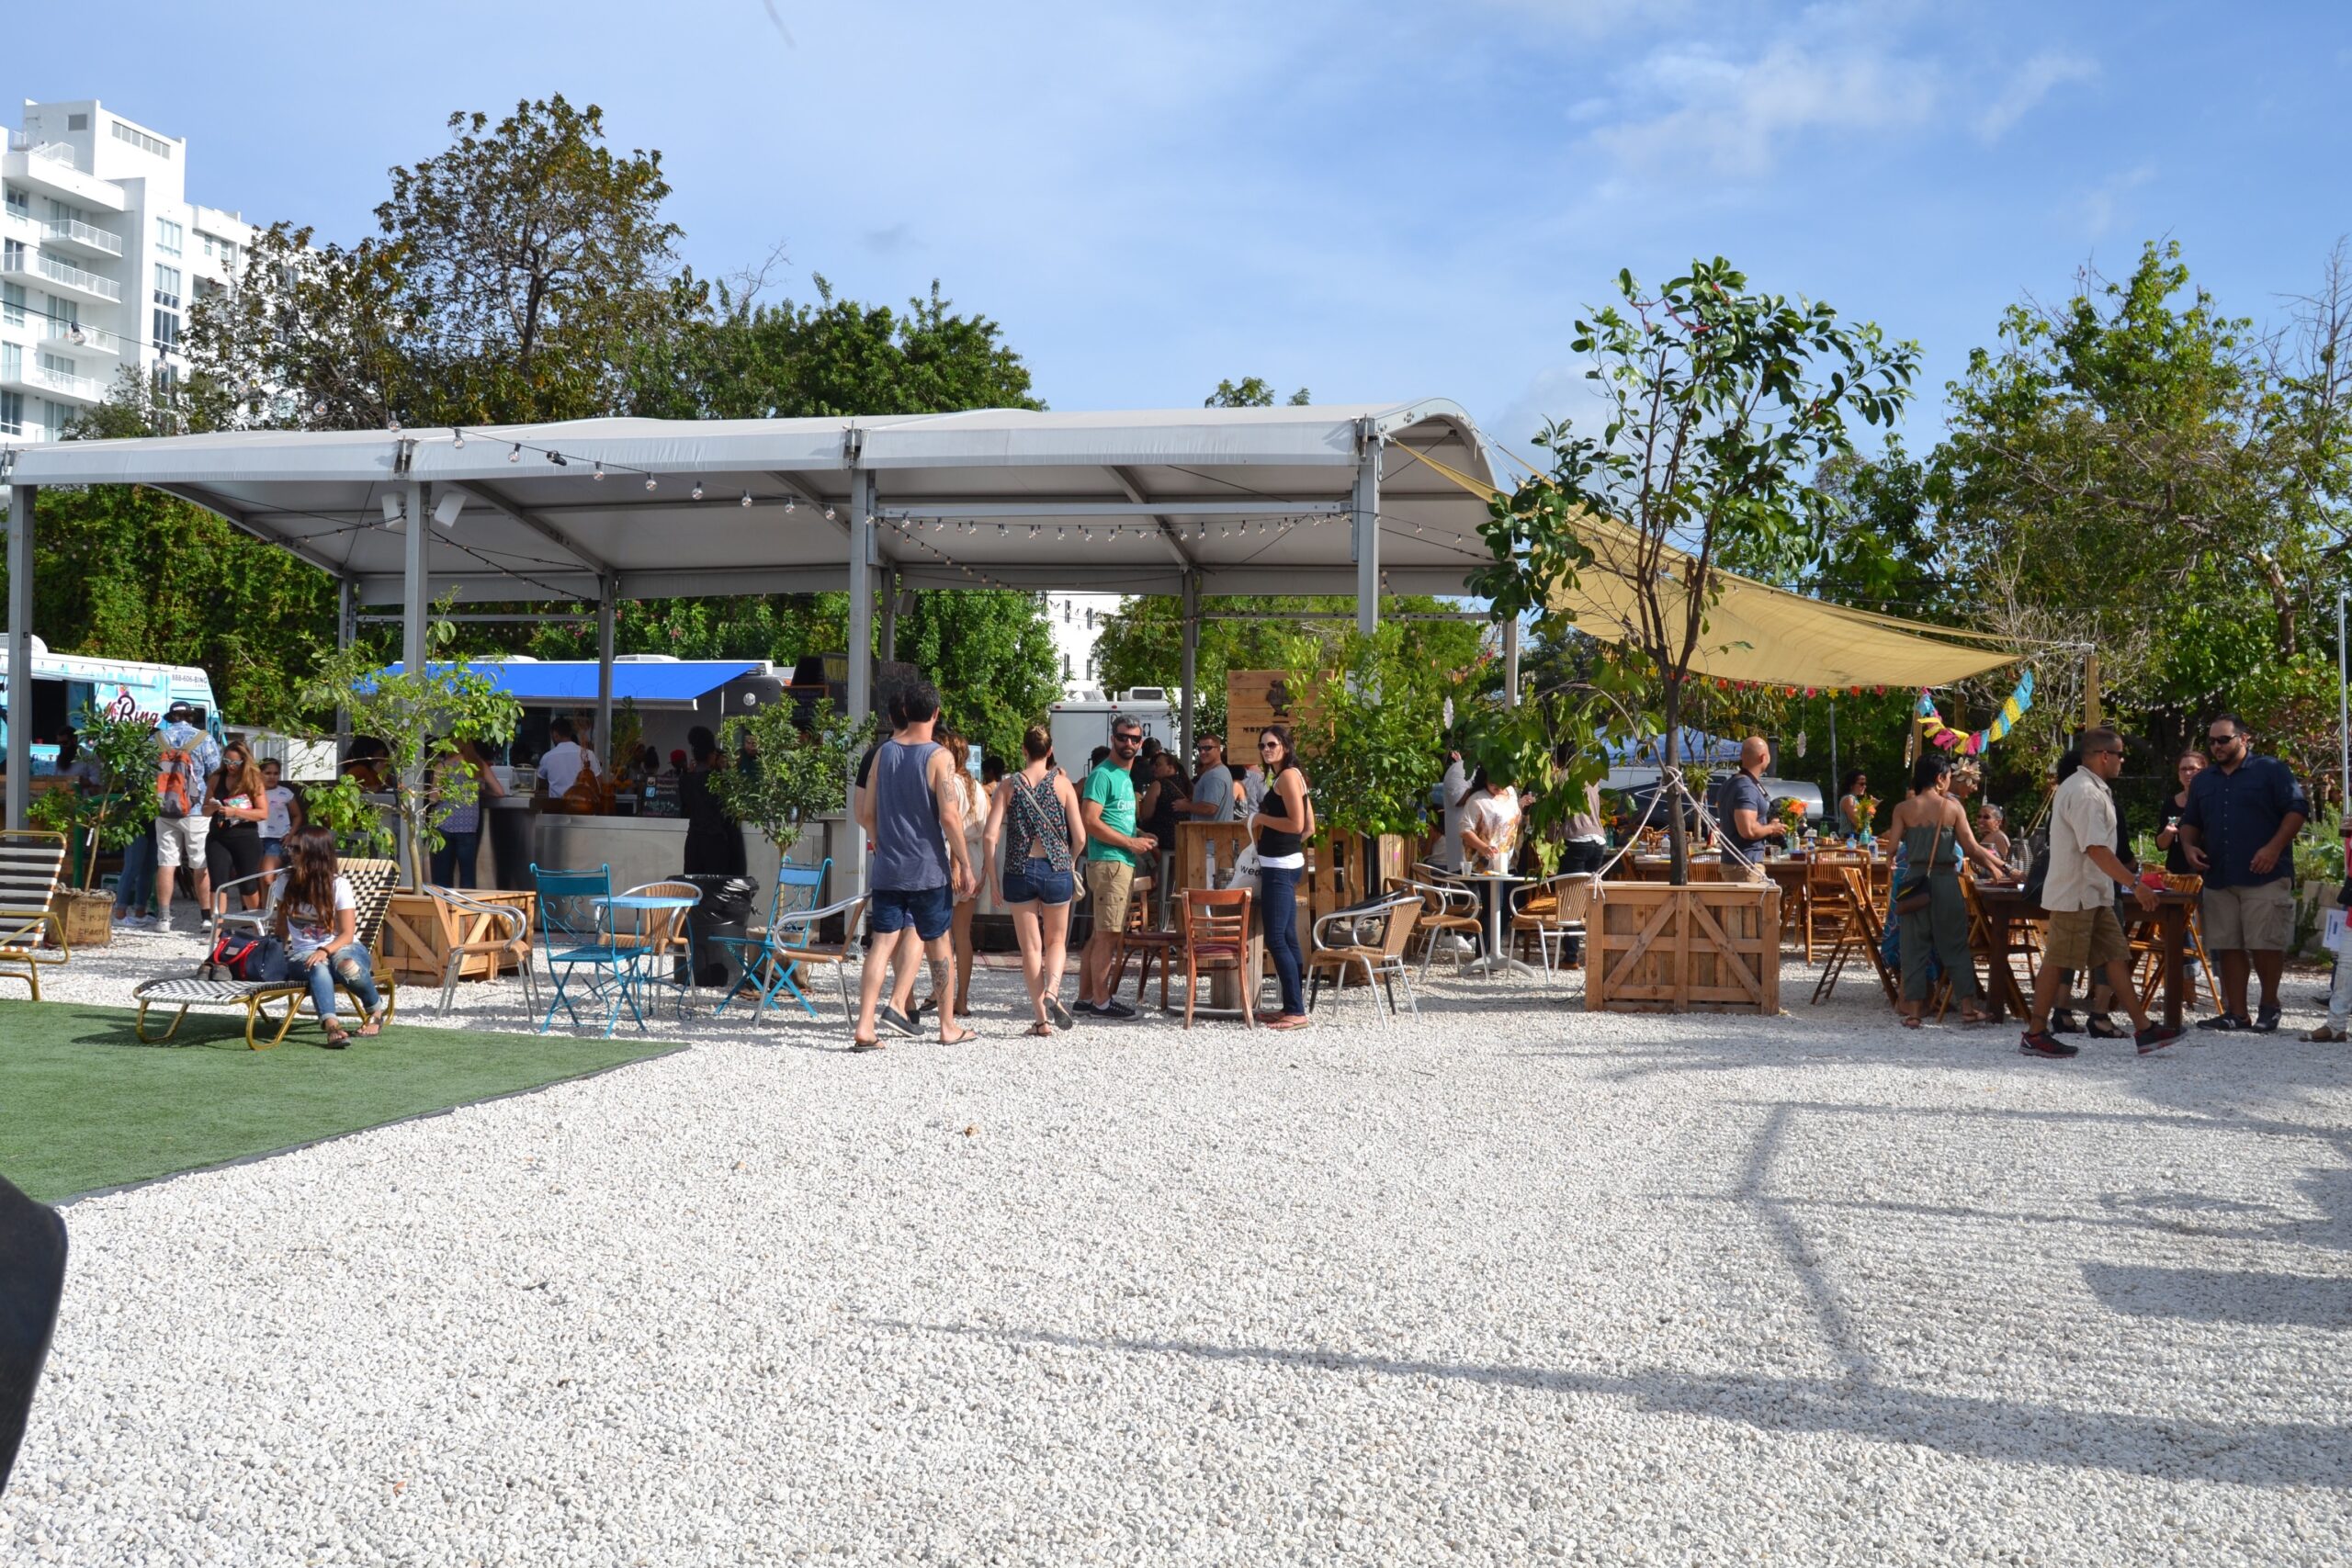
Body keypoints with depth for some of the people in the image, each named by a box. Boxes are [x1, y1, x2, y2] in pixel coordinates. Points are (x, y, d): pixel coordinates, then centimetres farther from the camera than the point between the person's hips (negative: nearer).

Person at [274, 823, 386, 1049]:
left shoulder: (338, 884, -4)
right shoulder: (287, 882, 7)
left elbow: (347, 934, -8)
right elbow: (282, 928, 13)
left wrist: (325, 951, -26)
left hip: (342, 947, -1)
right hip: (303, 952, 2)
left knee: (347, 966, -38)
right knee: (318, 968, -37)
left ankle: (375, 1010, -10)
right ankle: (331, 1024, -57)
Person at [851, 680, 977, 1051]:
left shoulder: (883, 752, 6)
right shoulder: (939, 757, -9)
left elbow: (865, 814, 9)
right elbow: (949, 818, -15)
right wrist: (965, 865, -7)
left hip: (887, 867, 4)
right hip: (929, 869, -3)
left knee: (882, 943, 2)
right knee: (937, 944, 10)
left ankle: (864, 1029, -8)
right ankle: (948, 1027, 21)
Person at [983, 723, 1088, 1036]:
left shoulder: (1009, 784, -2)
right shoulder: (1062, 783, -2)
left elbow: (990, 836, -7)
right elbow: (1079, 837, -3)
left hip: (1020, 870, 0)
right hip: (1056, 869, 0)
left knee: (1031, 947, 9)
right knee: (1056, 941, 16)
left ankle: (1042, 1019, 7)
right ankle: (1052, 993, -10)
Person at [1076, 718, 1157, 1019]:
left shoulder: (1126, 776, 19)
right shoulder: (1103, 775, -11)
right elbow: (1090, 821, -19)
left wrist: (1140, 837, 13)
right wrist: (1131, 842, -16)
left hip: (1123, 864, 10)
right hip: (1108, 862, -10)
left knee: (1101, 935, 12)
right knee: (1108, 935, -8)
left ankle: (1086, 997, 18)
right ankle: (1100, 1002, -4)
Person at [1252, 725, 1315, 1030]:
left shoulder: (1288, 775, -13)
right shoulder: (1290, 776, 16)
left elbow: (1296, 823, -21)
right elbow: (1309, 828, 19)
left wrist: (1262, 819, -10)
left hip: (1279, 867, -10)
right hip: (1284, 864, 10)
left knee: (1276, 939, -10)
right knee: (1287, 939, 12)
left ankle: (1296, 1012, -9)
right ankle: (1293, 1006, 16)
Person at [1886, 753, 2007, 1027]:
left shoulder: (1903, 809, -2)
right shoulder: (1952, 807, -3)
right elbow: (1971, 848, -3)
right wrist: (1996, 865, 10)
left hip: (1914, 879, 1)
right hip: (1945, 880, -1)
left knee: (1914, 945, 5)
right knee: (1955, 945, 9)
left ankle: (1912, 1011, 2)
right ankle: (1968, 1007, 11)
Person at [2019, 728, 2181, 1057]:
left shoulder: (2089, 788, 16)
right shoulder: (2085, 793, -19)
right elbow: (2097, 849, -24)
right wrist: (2135, 884, -23)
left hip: (2093, 894, 11)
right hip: (2076, 893, -11)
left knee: (2116, 957, 8)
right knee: (2058, 962, -4)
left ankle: (2143, 1029, 8)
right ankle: (2035, 1034, 2)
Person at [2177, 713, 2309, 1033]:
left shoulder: (2271, 770, 1)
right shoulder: (2202, 781, 18)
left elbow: (2298, 809, -5)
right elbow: (2190, 822, 25)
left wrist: (2274, 848, -15)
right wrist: (2189, 846, 4)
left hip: (2264, 876, -5)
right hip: (2218, 879, 5)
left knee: (2265, 944, -6)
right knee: (2227, 947, 4)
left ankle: (2269, 1006, 12)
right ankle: (2236, 1013, 9)